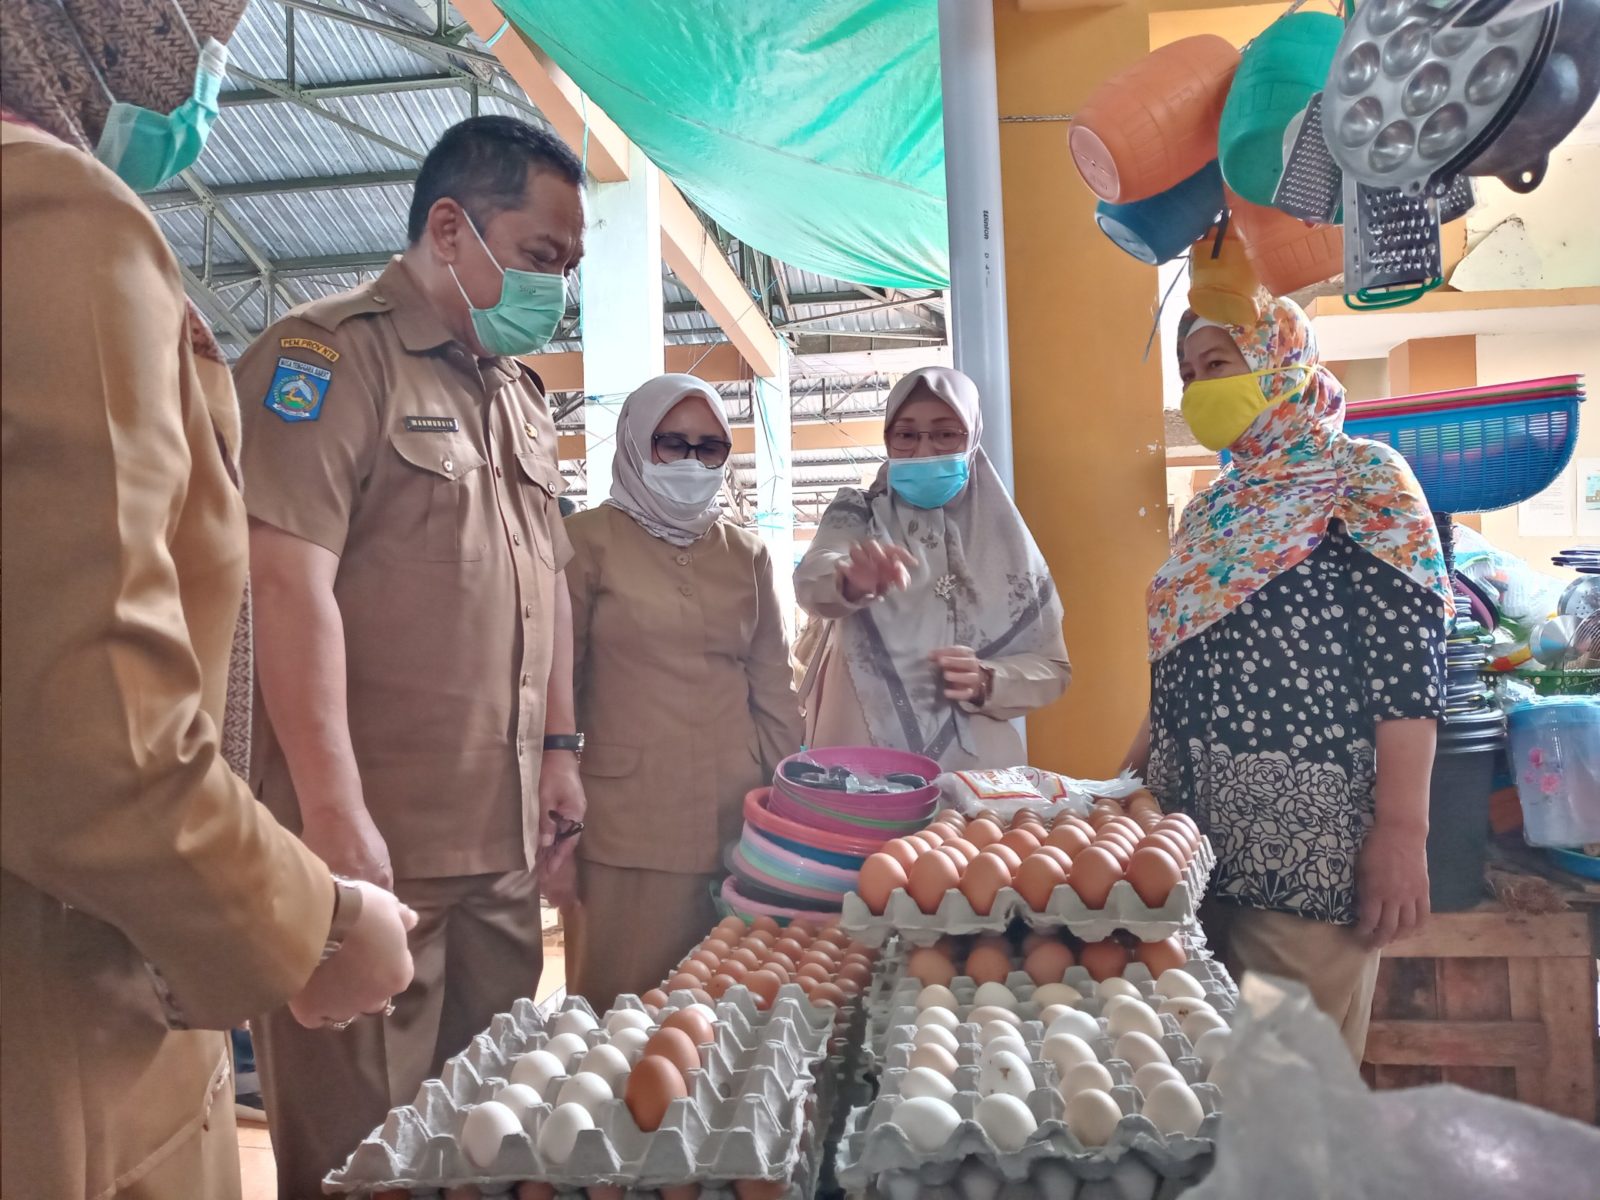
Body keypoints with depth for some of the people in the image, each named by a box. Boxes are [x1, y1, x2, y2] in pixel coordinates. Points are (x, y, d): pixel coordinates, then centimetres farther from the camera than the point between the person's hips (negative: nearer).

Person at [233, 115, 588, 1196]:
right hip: (372, 842, -7)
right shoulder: (330, 355, -9)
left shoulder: (522, 393, 17)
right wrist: (336, 812, -21)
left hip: (505, 844, 8)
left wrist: (559, 748, 14)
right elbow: (290, 580, -18)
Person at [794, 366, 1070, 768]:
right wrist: (850, 581, -42)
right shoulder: (856, 514, 1)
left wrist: (987, 682, -14)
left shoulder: (1006, 539, 4)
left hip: (973, 770, 1)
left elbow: (1051, 668, 6)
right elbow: (811, 581, -20)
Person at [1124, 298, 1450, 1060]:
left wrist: (1402, 831, -19)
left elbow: (1407, 661, -12)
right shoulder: (1212, 509, 15)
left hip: (1305, 839, -6)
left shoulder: (1364, 481, -3)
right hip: (1192, 831, 6)